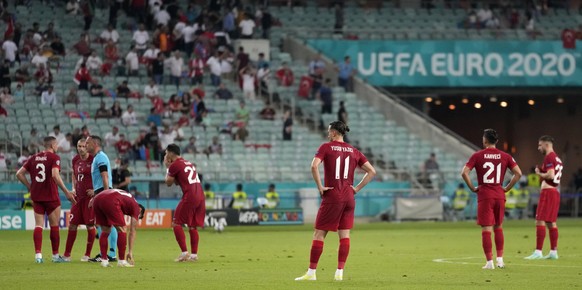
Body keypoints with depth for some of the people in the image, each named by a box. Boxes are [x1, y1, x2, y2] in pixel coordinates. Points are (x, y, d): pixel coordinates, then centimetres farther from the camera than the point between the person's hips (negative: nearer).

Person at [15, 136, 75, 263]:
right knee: (54, 225, 6)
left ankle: (38, 254, -5)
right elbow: (55, 175, -21)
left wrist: (29, 187, 15)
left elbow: (19, 174, 7)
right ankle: (55, 255, 10)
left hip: (36, 196, 5)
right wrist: (67, 192, -19)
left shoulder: (34, 158, 10)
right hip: (51, 196, -5)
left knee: (38, 225, 5)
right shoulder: (54, 157, -7)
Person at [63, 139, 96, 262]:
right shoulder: (75, 160, 9)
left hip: (90, 196, -6)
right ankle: (67, 255, 10)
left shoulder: (93, 159, -10)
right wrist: (73, 188, 11)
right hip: (78, 196, 6)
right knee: (72, 225, 5)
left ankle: (87, 255, 9)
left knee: (90, 225, -2)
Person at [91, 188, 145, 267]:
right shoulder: (136, 207, 21)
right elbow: (132, 232, 18)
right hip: (110, 202, -7)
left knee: (105, 231, 20)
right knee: (122, 230, 8)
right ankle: (121, 261, 9)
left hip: (97, 199, 7)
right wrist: (130, 252, 19)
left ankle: (104, 261, 17)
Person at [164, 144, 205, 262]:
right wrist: (170, 167, 27)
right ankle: (194, 254, 9)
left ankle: (184, 253, -10)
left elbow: (168, 183, 6)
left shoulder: (175, 165, -2)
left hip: (189, 197, -8)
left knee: (176, 223, -2)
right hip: (200, 196, 8)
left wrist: (168, 168, 17)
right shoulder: (189, 163, 24)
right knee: (193, 226, 13)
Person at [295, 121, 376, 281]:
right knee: (344, 234, 7)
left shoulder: (326, 147, -3)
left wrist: (320, 187, -11)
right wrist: (357, 188, 8)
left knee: (319, 234, 1)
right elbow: (372, 171, 9)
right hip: (349, 196, 4)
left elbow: (314, 166, -19)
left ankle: (311, 272, 1)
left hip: (332, 196, -4)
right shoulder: (353, 151, 10)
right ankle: (339, 272, 3)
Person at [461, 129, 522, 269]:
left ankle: (489, 262, -4)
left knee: (486, 229, -1)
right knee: (498, 227, 17)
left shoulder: (477, 156, -3)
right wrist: (507, 188, 5)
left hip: (484, 196, -3)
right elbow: (518, 173, -2)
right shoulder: (505, 156, 4)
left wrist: (473, 188, -2)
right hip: (499, 195, 3)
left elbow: (464, 173, -12)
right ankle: (500, 260, 13)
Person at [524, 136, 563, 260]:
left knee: (540, 221, -11)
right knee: (551, 223, 13)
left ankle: (538, 252, -15)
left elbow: (551, 175, -23)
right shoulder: (557, 158, 18)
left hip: (548, 192, -10)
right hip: (555, 192, 10)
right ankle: (553, 252, 14)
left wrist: (540, 173, -7)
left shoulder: (549, 158, -12)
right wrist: (542, 173, 12)